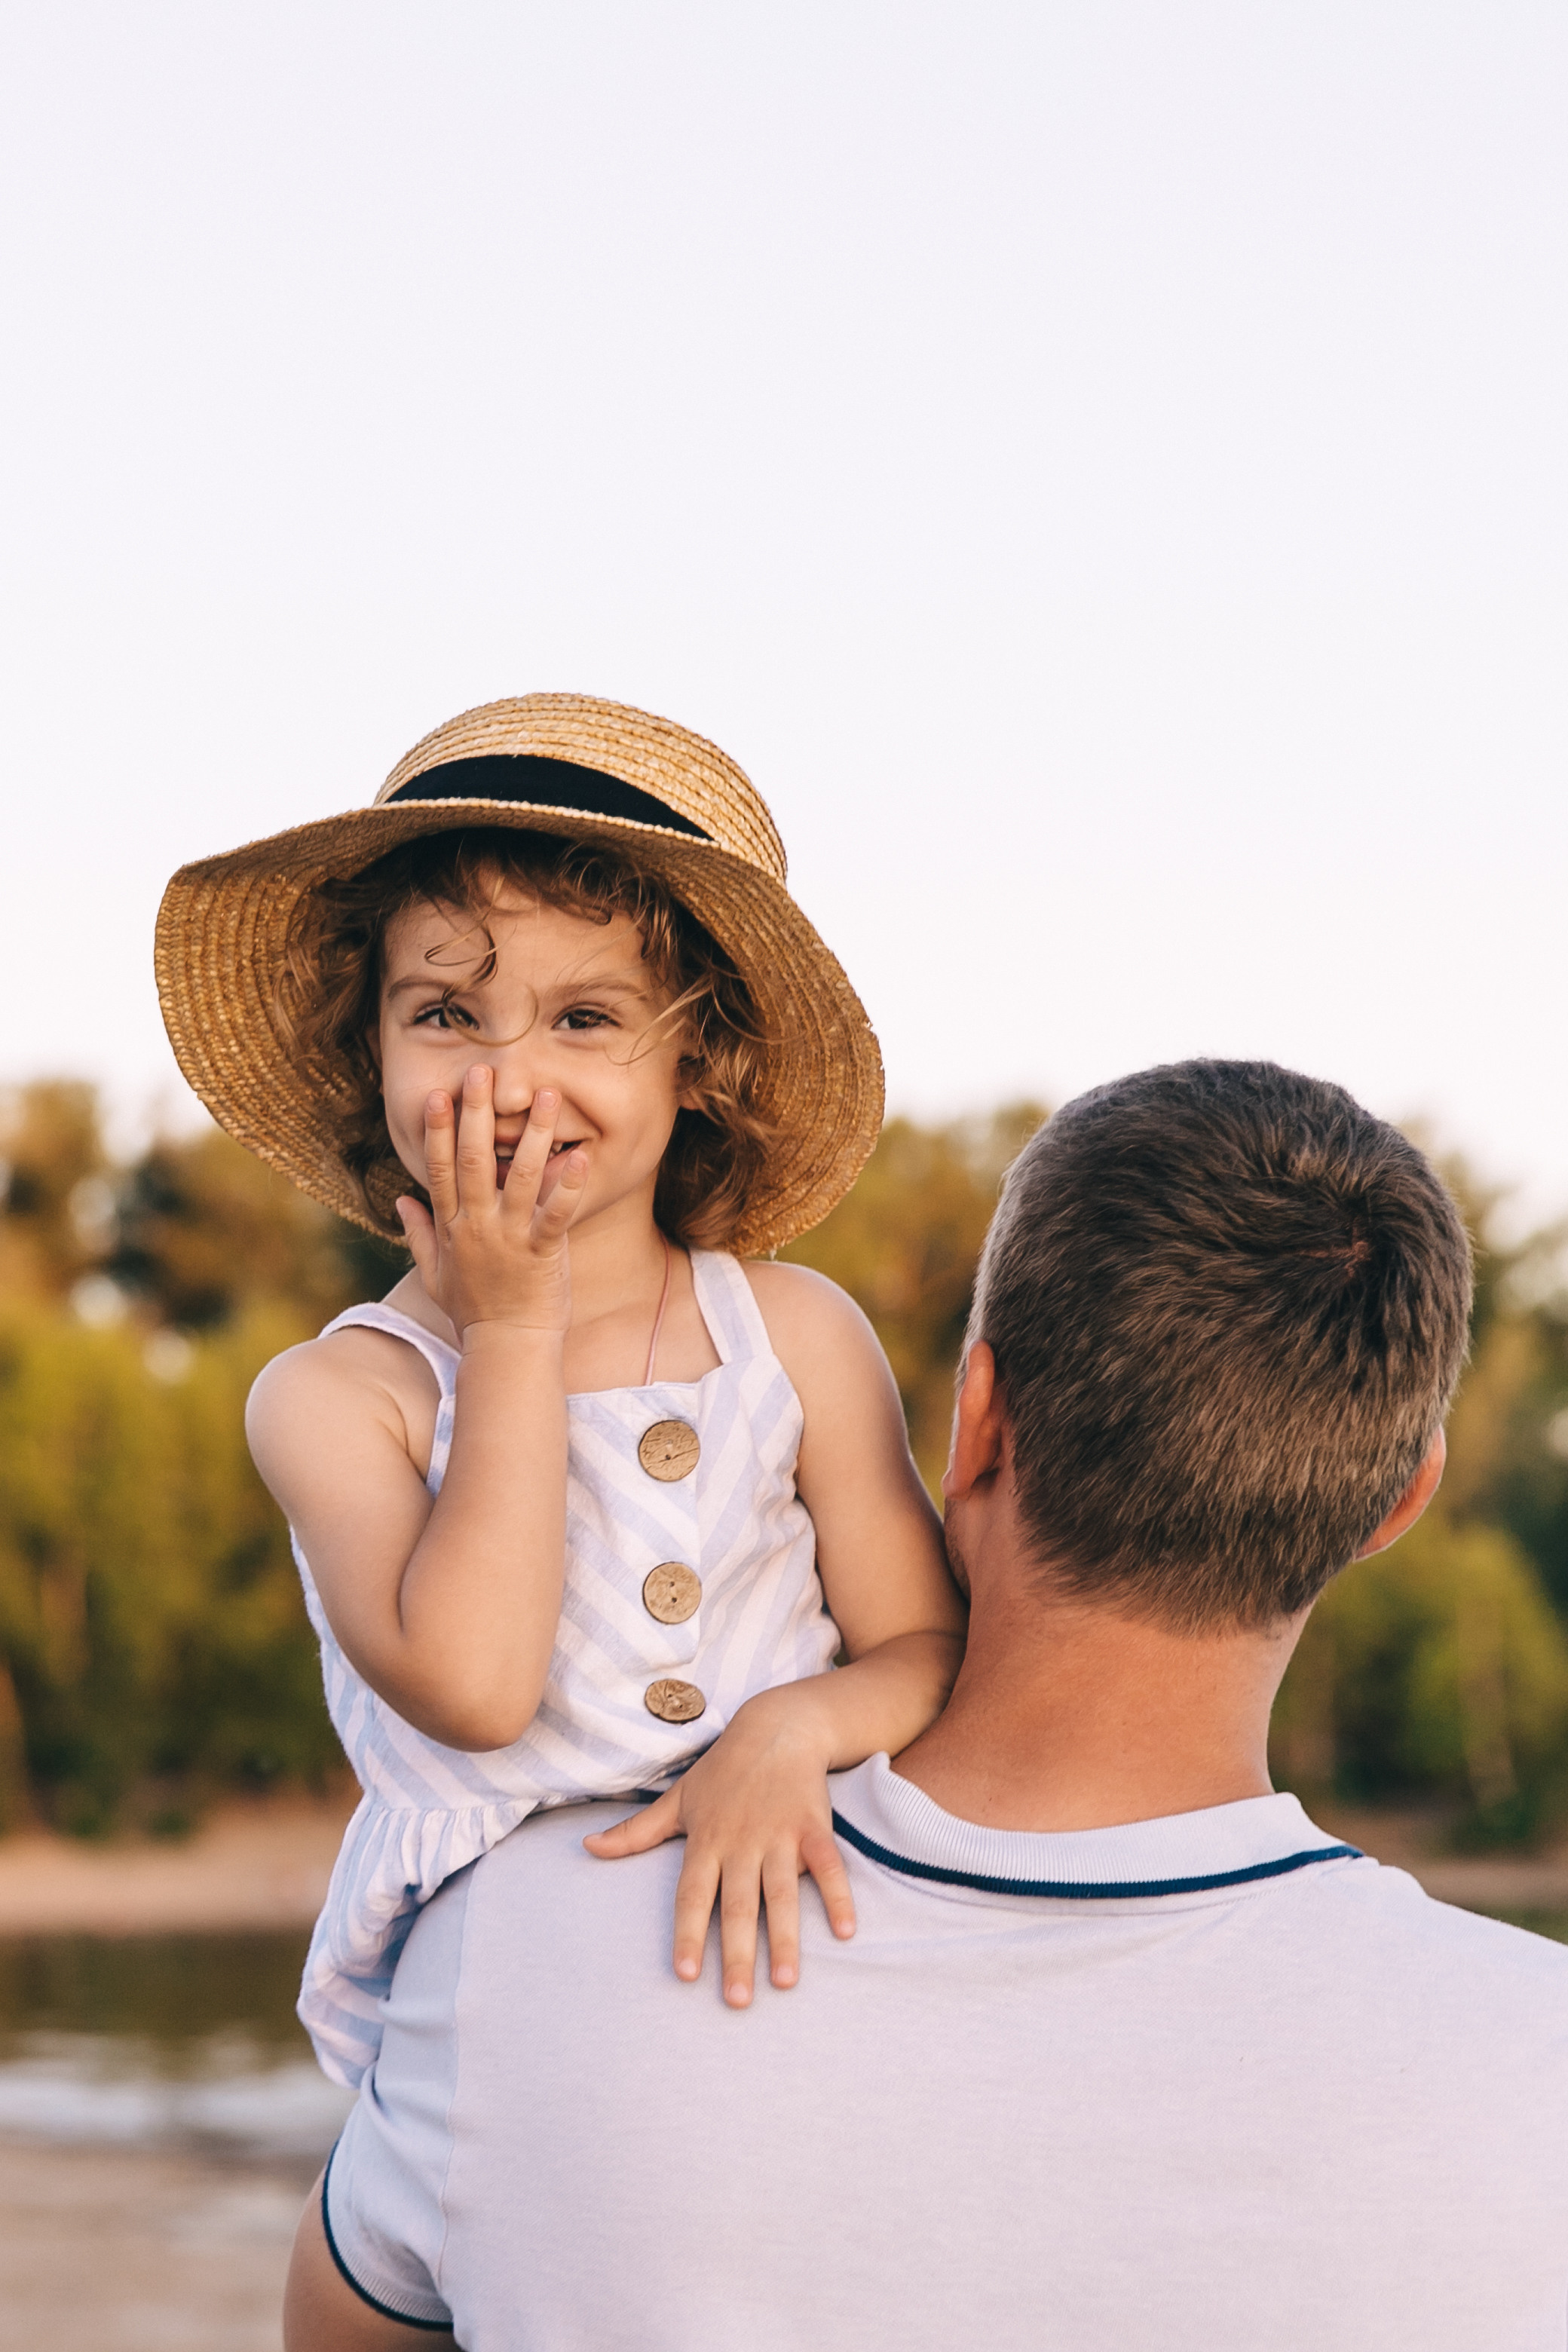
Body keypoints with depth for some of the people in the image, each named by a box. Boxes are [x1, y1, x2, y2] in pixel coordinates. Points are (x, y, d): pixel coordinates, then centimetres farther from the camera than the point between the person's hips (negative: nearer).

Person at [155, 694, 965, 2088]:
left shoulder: (799, 1337, 2)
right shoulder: (333, 1396, -3)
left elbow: (933, 1649, 5)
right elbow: (468, 1686, -19)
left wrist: (796, 1727, -16)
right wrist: (513, 1332, -12)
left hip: (782, 1954, 1)